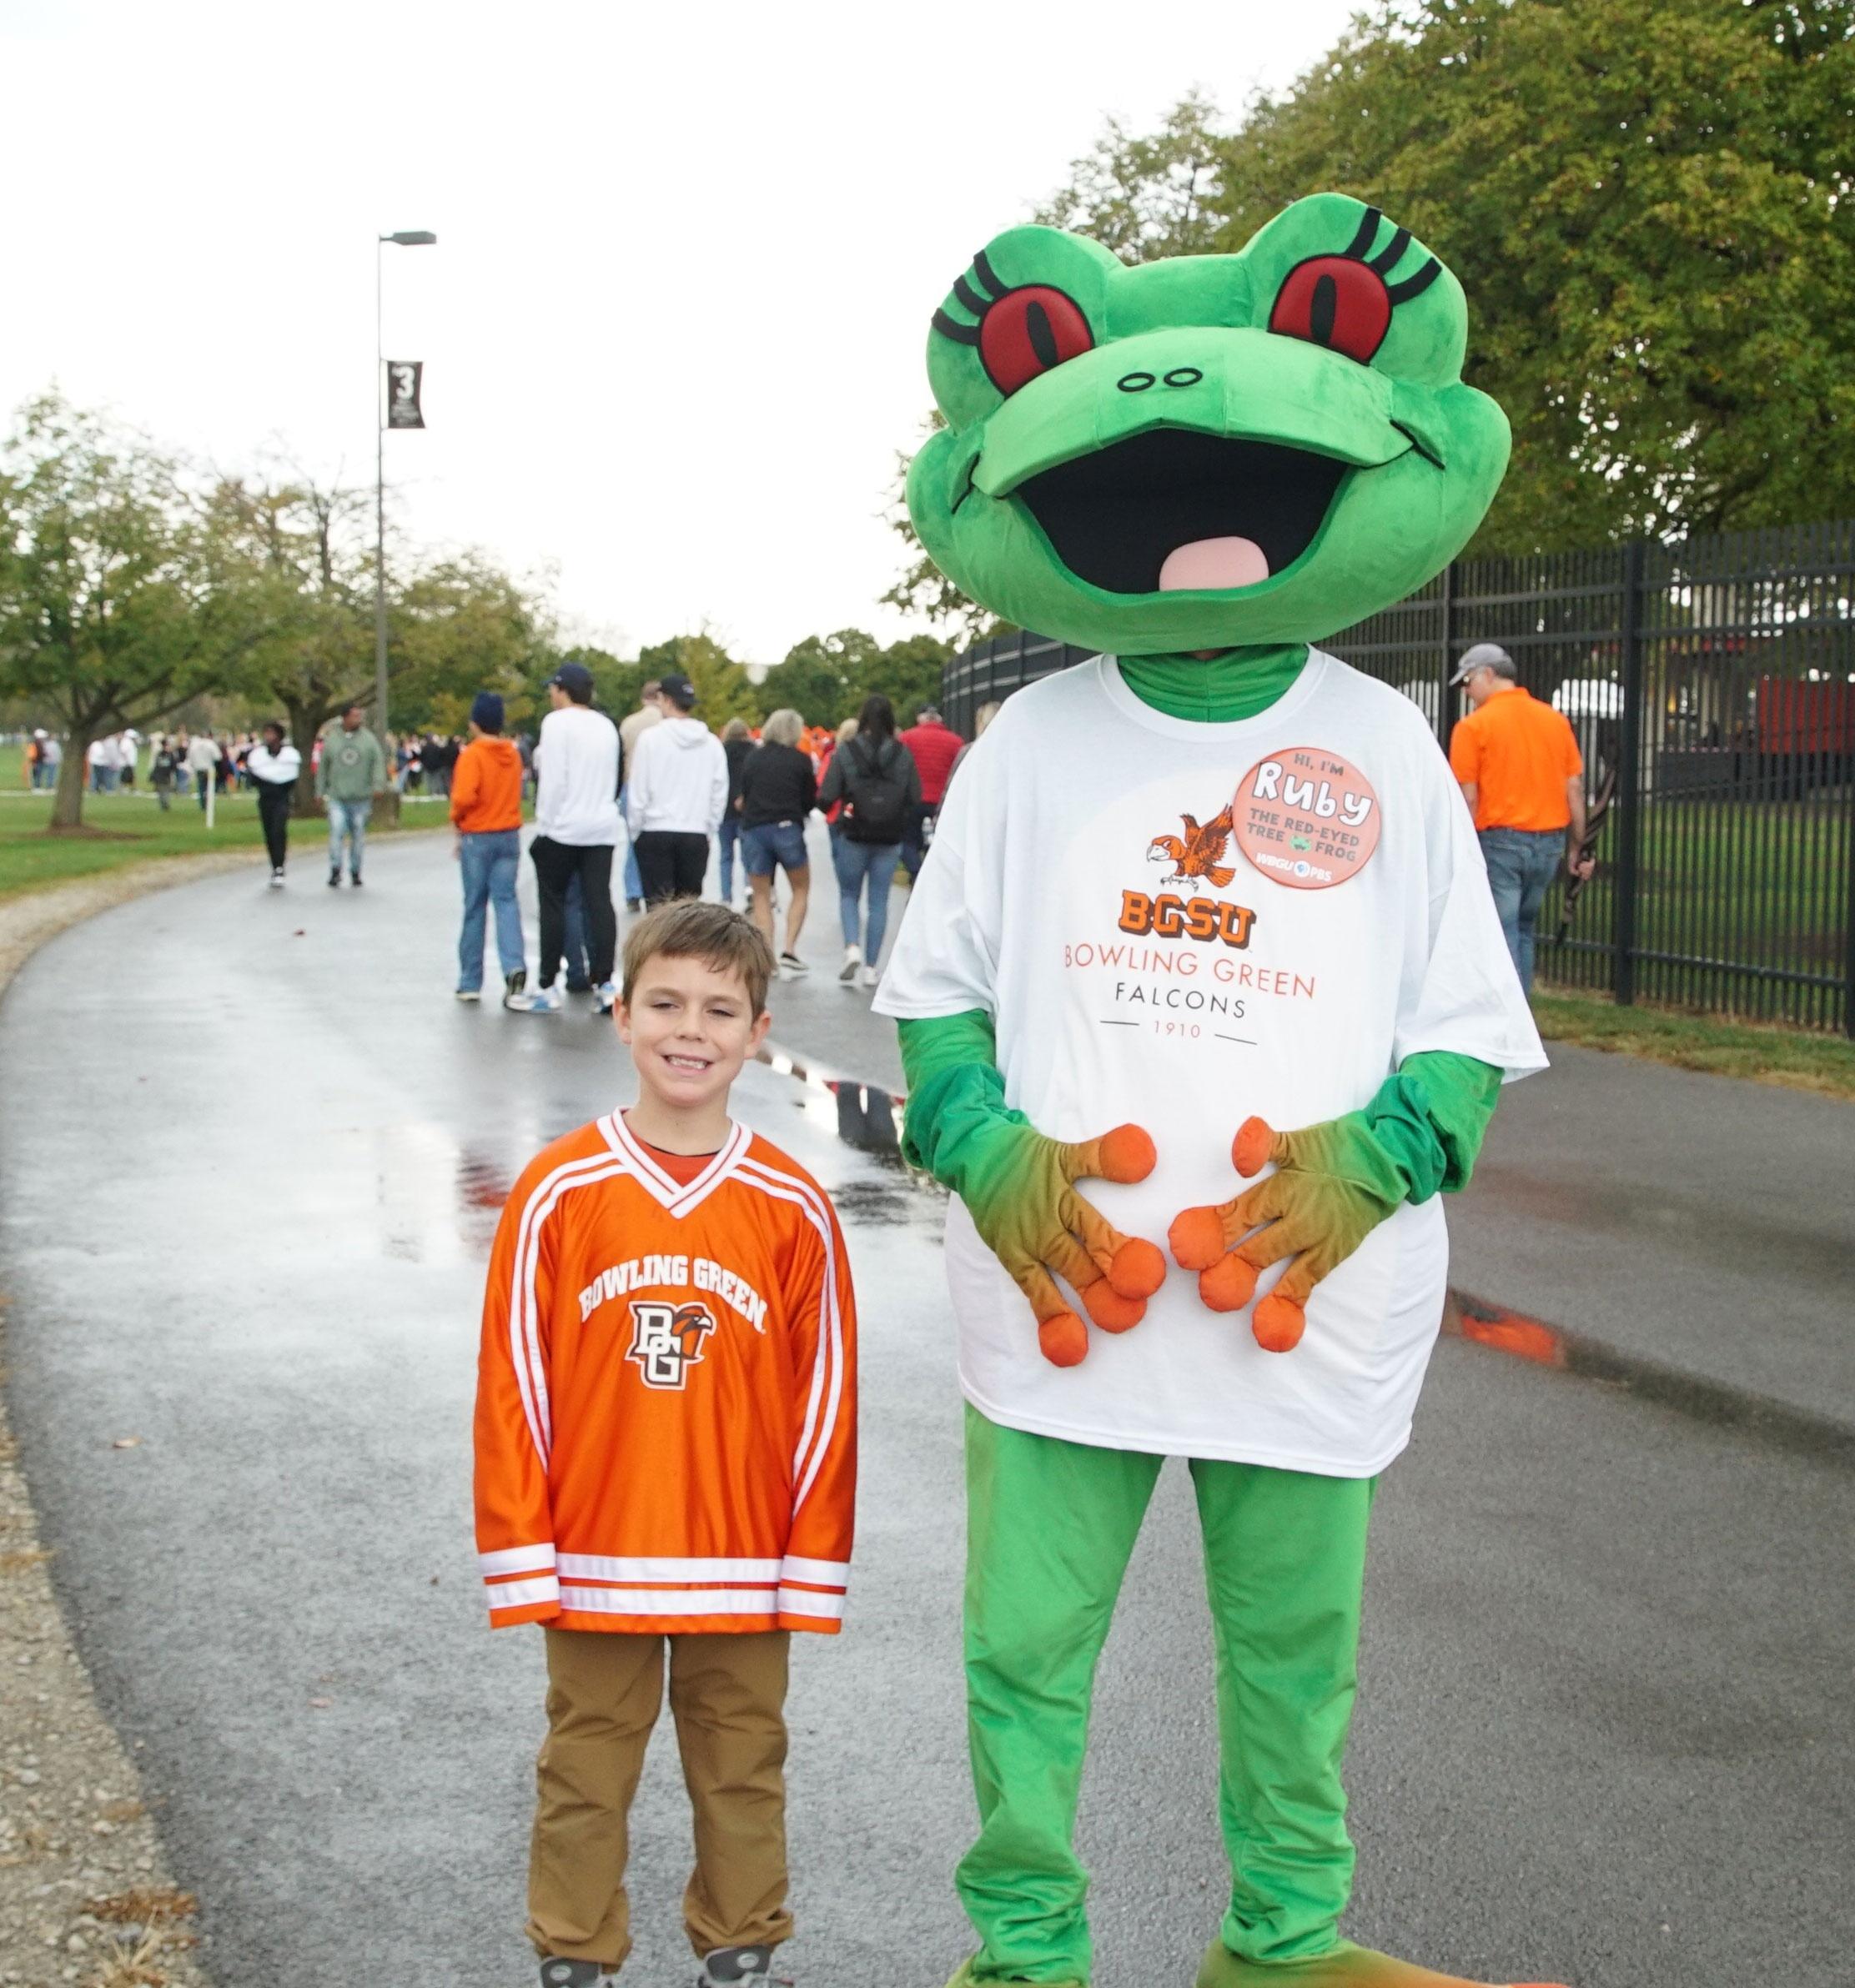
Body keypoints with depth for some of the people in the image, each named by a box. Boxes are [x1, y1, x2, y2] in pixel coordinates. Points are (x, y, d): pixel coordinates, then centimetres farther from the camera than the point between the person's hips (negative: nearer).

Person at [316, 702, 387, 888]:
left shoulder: (368, 739, 4)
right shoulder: (331, 740, 6)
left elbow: (379, 762, 0)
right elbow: (322, 767, 12)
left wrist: (377, 785, -15)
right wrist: (321, 793, 10)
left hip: (361, 798, 1)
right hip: (337, 798, -1)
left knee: (359, 836, 6)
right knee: (336, 832, -13)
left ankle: (355, 872, 17)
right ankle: (335, 871, -9)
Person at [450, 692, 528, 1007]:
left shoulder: (472, 754, -12)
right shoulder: (513, 754, 5)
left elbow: (464, 796, -20)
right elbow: (515, 793, 10)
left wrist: (457, 819, -3)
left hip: (477, 838, -4)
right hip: (510, 835, 4)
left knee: (475, 908, 5)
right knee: (506, 901, 2)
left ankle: (470, 982, 13)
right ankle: (514, 966, -20)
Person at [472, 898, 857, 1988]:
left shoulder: (794, 1210, -7)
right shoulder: (559, 1192, -8)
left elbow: (824, 1394, -2)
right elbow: (513, 1381, -5)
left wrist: (813, 1561, -1)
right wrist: (519, 1549, -5)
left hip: (745, 1569, 1)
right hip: (594, 1567, 0)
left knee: (742, 1771, 15)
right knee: (586, 1775, 15)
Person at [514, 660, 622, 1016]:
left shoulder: (557, 722, -8)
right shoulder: (606, 726, 12)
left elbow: (553, 780, -13)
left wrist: (543, 826, -8)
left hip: (563, 828, -5)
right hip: (603, 828, 5)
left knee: (553, 905, 2)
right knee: (600, 903, 2)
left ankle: (547, 988, 5)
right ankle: (604, 985, -2)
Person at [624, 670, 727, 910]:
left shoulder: (651, 737, -8)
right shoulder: (712, 743, 3)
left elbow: (638, 791, -6)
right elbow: (720, 794, 7)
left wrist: (634, 831, 5)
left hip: (656, 834, -3)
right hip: (696, 836, 3)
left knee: (659, 906, -1)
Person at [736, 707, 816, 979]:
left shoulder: (753, 757, 9)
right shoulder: (801, 759, 2)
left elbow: (743, 794, 11)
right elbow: (810, 801, 6)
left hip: (754, 829, 2)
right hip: (788, 828, -2)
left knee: (761, 895, 10)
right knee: (800, 889, 13)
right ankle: (789, 951, 0)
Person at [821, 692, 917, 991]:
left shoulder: (846, 751, -9)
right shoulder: (903, 754, -4)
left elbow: (828, 797, -11)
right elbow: (916, 799, -3)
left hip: (854, 835, -1)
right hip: (890, 839, 1)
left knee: (848, 895, 16)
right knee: (879, 901, 10)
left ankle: (852, 948, -7)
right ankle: (870, 967, 9)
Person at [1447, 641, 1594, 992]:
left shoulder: (1474, 726, -7)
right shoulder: (1557, 721, 9)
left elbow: (1468, 799, -10)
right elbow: (1575, 790, 8)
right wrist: (1577, 849, 12)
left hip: (1499, 841, -5)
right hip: (1550, 842, 6)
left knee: (1500, 937, -2)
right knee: (1523, 931, 19)